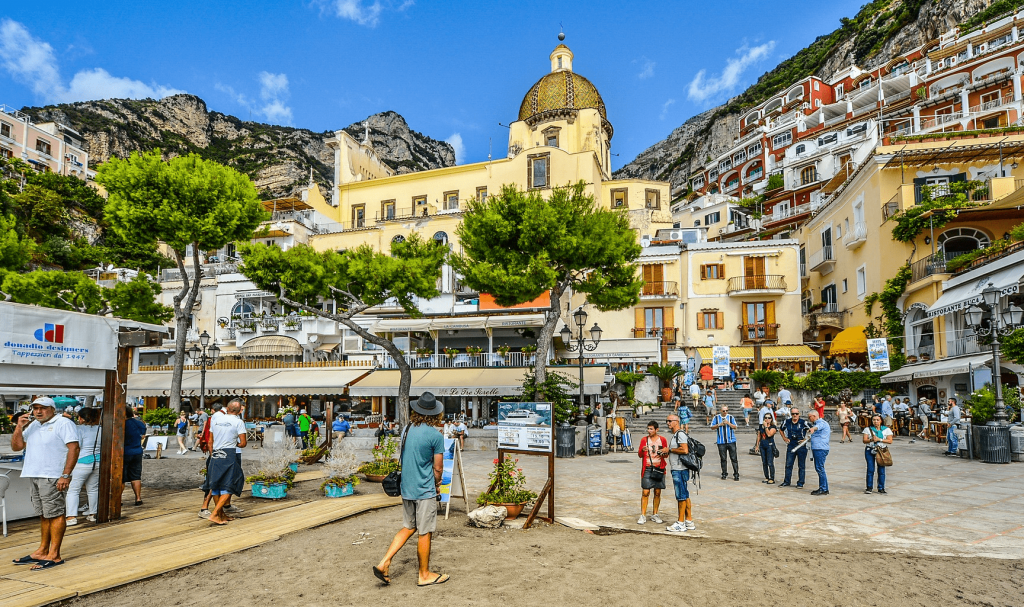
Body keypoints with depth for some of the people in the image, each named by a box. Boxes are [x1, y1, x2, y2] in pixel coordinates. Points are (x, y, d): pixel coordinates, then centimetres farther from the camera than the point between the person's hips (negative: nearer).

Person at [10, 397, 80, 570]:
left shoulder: (63, 423, -7)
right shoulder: (32, 425, 17)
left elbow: (74, 448, -14)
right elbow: (16, 446, 17)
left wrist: (66, 475, -20)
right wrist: (19, 427, 2)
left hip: (52, 477, -8)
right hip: (34, 476, 8)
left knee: (55, 515, -4)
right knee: (44, 515, 14)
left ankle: (54, 555, -2)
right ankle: (42, 551, 23)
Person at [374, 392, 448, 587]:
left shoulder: (408, 429, 2)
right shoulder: (435, 436, -17)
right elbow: (438, 468, -11)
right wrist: (437, 484, 10)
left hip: (406, 488, 6)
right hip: (425, 491, -6)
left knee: (408, 527, 20)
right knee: (425, 532, 7)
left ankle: (384, 563, 13)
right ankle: (424, 574, 19)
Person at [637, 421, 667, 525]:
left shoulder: (662, 439, 4)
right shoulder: (644, 440, 4)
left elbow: (666, 455, 11)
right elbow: (640, 455, 6)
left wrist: (665, 452, -12)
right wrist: (642, 450, -16)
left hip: (659, 468, 1)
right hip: (647, 469, -1)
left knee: (657, 492, 5)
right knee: (645, 492, -5)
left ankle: (655, 515, 18)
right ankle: (643, 515, 0)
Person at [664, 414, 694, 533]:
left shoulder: (680, 434, -14)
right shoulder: (674, 435, 18)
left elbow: (685, 450, -25)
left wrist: (670, 449, -15)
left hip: (680, 470, -11)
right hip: (676, 469, 11)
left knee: (681, 496, -5)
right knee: (685, 495, 14)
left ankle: (680, 524, 0)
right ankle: (689, 522, 20)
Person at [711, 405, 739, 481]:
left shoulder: (731, 417, 5)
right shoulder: (716, 417, 6)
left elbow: (735, 427, 1)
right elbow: (712, 427, 6)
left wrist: (728, 423, -14)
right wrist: (719, 425, -9)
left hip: (731, 441, -1)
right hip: (721, 441, 1)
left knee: (734, 458, -3)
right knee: (723, 458, 6)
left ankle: (736, 474, 3)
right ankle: (724, 474, 15)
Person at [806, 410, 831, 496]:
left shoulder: (821, 422, -11)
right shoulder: (817, 423, 22)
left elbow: (819, 426, -36)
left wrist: (813, 428, -57)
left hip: (820, 449, -11)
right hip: (817, 449, 11)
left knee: (820, 468, -11)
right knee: (819, 469, 13)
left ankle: (824, 489, -9)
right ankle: (822, 488, 19)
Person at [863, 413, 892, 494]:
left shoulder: (886, 429, 7)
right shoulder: (868, 429, 7)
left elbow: (890, 441, -4)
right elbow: (864, 440, 0)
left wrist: (879, 439, -15)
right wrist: (871, 440, -20)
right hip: (870, 450, 0)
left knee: (881, 470, -1)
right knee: (870, 469, -2)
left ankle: (881, 488, 9)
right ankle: (869, 487, 5)